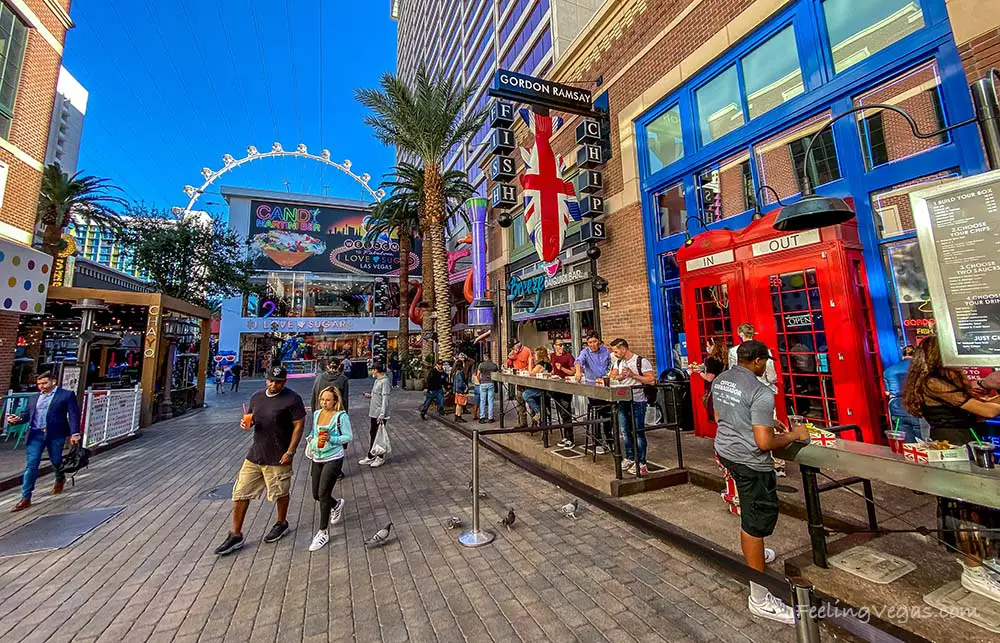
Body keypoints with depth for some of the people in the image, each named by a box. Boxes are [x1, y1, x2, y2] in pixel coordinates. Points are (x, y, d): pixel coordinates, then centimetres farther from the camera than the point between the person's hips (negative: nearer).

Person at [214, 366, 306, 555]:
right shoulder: (256, 397, 4)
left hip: (278, 458, -5)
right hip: (254, 454, 6)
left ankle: (282, 524, 37)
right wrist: (246, 423, -6)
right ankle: (236, 535, 26)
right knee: (240, 493, 9)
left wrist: (290, 452, -18)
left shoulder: (292, 399, -16)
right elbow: (251, 419, 18)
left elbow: (299, 426, -15)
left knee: (280, 493, 13)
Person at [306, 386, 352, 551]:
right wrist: (311, 438, -1)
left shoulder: (341, 416, -15)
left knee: (323, 494, -6)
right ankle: (337, 504, 45)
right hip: (317, 458, 7)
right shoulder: (316, 413, 3)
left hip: (333, 459, -7)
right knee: (316, 495, 14)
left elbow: (348, 436, -13)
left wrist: (331, 439, -26)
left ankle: (323, 533, 12)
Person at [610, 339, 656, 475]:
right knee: (624, 432, 13)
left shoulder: (641, 361, -10)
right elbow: (612, 377, 8)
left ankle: (641, 463, 11)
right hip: (622, 401, 7)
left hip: (637, 402, -7)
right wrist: (622, 375, -11)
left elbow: (651, 380, -15)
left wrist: (633, 375, -20)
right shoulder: (618, 362, 12)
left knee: (638, 433, 1)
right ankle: (630, 458, 28)